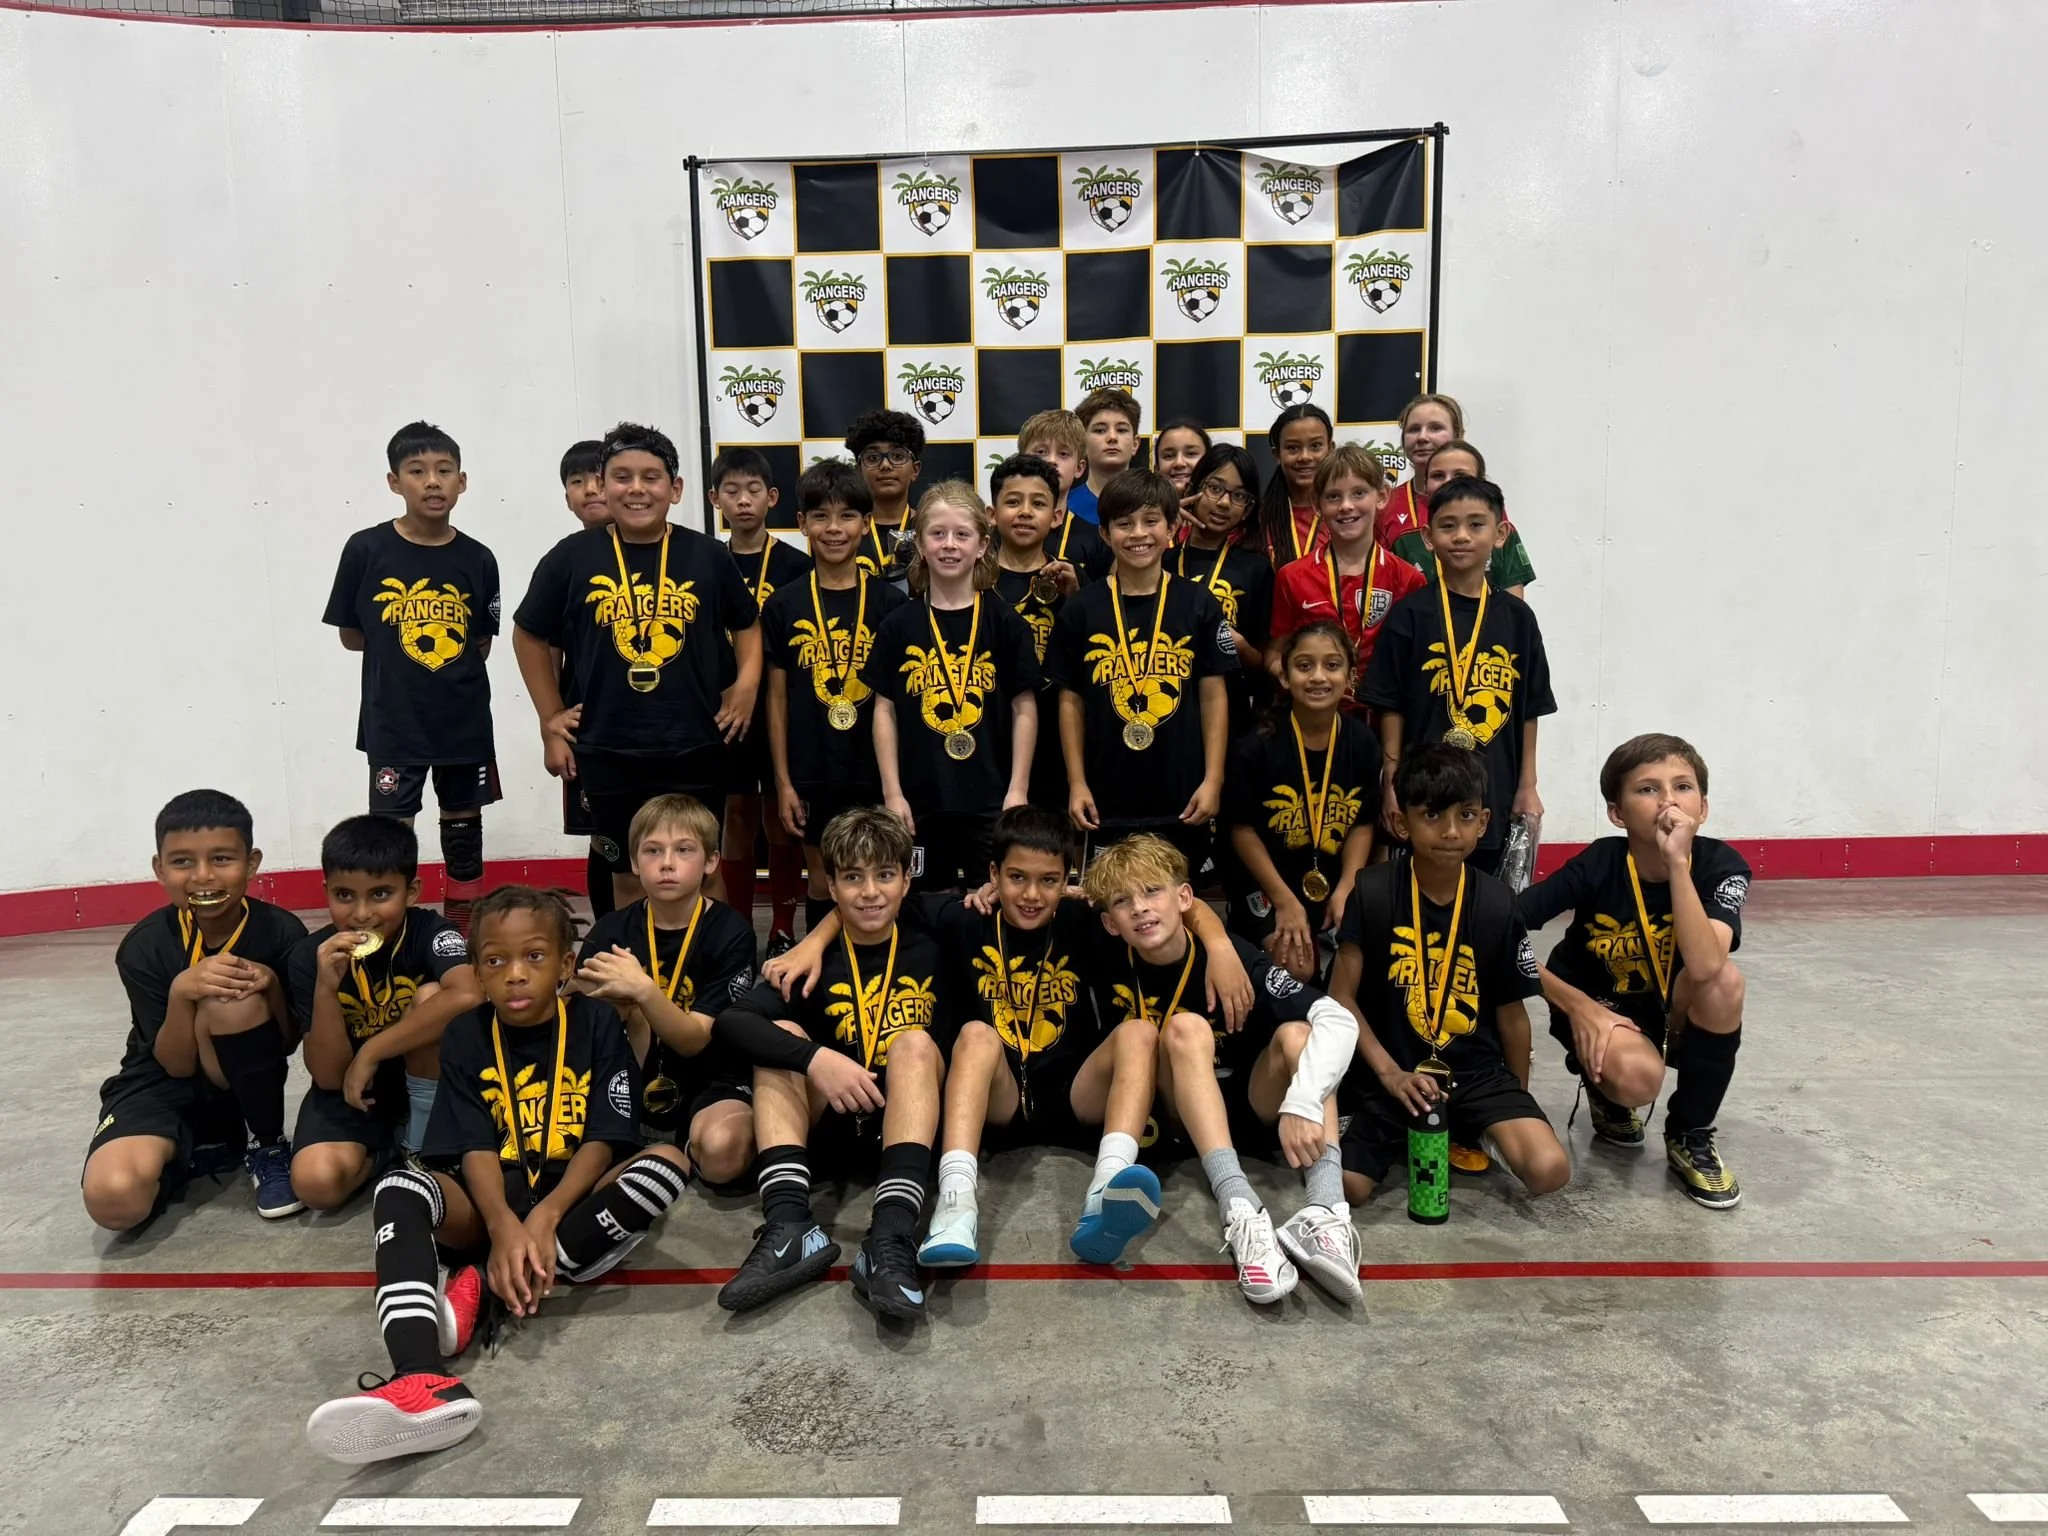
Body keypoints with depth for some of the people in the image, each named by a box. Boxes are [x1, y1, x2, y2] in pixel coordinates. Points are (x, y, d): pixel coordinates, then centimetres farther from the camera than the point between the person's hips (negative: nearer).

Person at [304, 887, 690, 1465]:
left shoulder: (596, 1024, -2)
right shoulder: (466, 1037, 1)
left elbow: (602, 1142, -8)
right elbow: (477, 1149, -10)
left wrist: (545, 1218, -25)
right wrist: (504, 1226, -30)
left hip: (575, 1197, -1)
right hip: (493, 1203, 1)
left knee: (666, 1162, -29)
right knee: (400, 1188, -27)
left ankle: (488, 1290, -27)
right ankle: (423, 1380, -51)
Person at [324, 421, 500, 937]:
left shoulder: (478, 560, -2)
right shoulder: (366, 550, -8)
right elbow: (351, 635, 0)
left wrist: (442, 652, -3)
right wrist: (400, 645, 0)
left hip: (465, 721, 3)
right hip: (394, 724, -3)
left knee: (463, 828, 16)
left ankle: (465, 940, 30)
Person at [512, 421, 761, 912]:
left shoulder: (707, 555, -1)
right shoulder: (572, 557, -3)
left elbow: (746, 623, 16)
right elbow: (529, 636, 10)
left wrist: (746, 686, 2)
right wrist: (551, 719, 8)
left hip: (695, 748, 0)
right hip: (608, 753, 0)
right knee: (628, 876, 14)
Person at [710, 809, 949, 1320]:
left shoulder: (929, 952, 5)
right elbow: (730, 1021, -15)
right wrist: (813, 1057, -32)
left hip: (906, 1122, -1)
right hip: (833, 1127, 1)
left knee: (915, 1042, -26)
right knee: (782, 1033, -17)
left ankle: (891, 1242, -46)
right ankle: (789, 1229, -35)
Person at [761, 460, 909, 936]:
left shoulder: (890, 602, -1)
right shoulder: (784, 605, 1)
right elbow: (777, 697, 3)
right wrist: (783, 781, -1)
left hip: (874, 770, 0)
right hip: (811, 772, 1)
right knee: (823, 881, 11)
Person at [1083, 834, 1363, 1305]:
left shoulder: (1233, 959, -19)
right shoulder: (1112, 972, -12)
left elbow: (1340, 1021, -28)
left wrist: (1301, 1103, -41)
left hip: (1255, 1107, 0)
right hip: (1182, 1118, 0)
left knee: (1296, 1033, -25)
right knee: (1186, 1027, -26)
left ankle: (1326, 1211, -43)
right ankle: (1241, 1212, -42)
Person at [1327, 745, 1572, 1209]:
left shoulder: (1497, 904, -5)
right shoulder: (1373, 892, -10)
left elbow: (1510, 1012, 5)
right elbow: (1342, 996, -7)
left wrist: (1518, 1100, 13)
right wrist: (1391, 1073, -15)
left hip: (1477, 1069, 1)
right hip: (1395, 1070, -1)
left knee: (1550, 1171, -20)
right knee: (1343, 1186, -18)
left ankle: (1466, 1131, 11)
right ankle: (1408, 1136, 14)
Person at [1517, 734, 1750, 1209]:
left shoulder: (1721, 866, -20)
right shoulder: (1598, 865, -23)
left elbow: (1705, 966, -38)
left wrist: (1677, 860, -40)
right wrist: (1577, 1004, -23)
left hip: (1674, 1015, 3)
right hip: (1597, 1009, -2)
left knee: (1725, 979, -31)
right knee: (1638, 1077, -34)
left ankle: (1690, 1135, -7)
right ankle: (1606, 1093, 8)